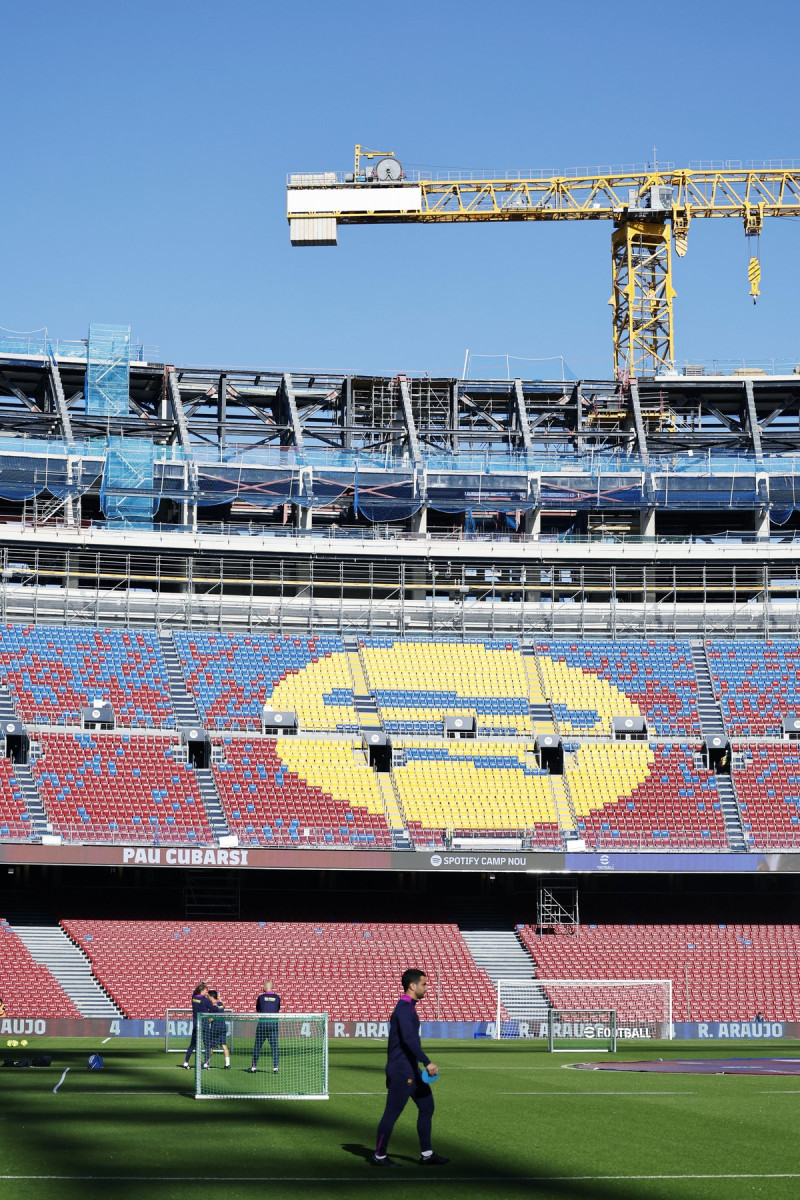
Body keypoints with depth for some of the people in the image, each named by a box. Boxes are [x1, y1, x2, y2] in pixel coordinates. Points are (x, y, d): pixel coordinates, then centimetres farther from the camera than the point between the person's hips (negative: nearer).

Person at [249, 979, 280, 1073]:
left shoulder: (261, 997, 0)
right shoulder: (277, 997, 4)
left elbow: (257, 1010, 12)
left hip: (263, 1023, -1)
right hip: (274, 1023, 1)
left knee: (258, 1046, 9)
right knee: (274, 1046, 3)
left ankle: (253, 1067, 13)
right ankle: (275, 1067, -5)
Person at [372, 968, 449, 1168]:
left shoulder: (407, 1007, 16)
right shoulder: (404, 1008, -17)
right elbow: (409, 1038, -29)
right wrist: (427, 1062, -33)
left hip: (411, 1070, 10)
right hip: (401, 1071, -10)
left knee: (427, 1106, 9)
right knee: (392, 1112, -2)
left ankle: (426, 1154, 13)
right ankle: (379, 1156, 8)